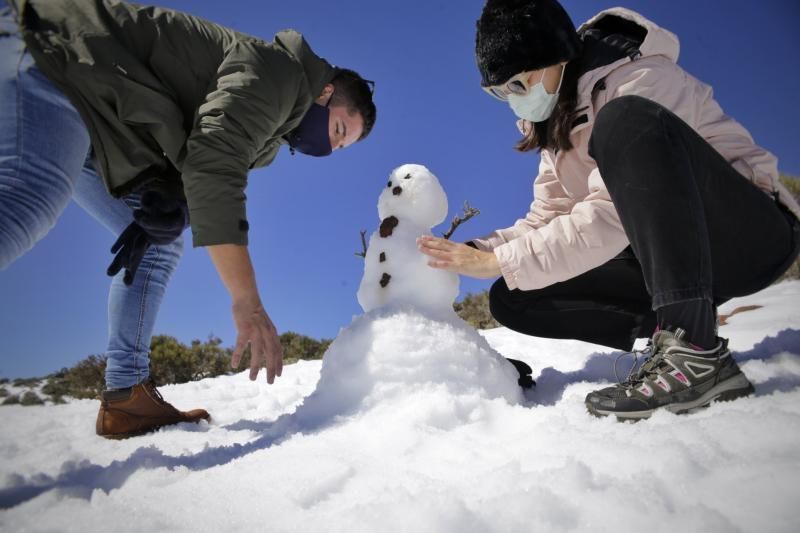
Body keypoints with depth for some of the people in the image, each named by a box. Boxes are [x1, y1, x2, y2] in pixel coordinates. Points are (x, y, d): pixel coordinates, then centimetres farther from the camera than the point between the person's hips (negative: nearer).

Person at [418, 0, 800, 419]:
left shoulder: (639, 78, -17)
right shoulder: (558, 122, 8)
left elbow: (609, 217, -27)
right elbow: (545, 222, 2)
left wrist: (499, 262, -25)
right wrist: (473, 253, -13)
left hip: (753, 231, -6)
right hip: (665, 257, 7)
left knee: (626, 120, -34)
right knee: (512, 299, -7)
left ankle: (696, 353, -35)